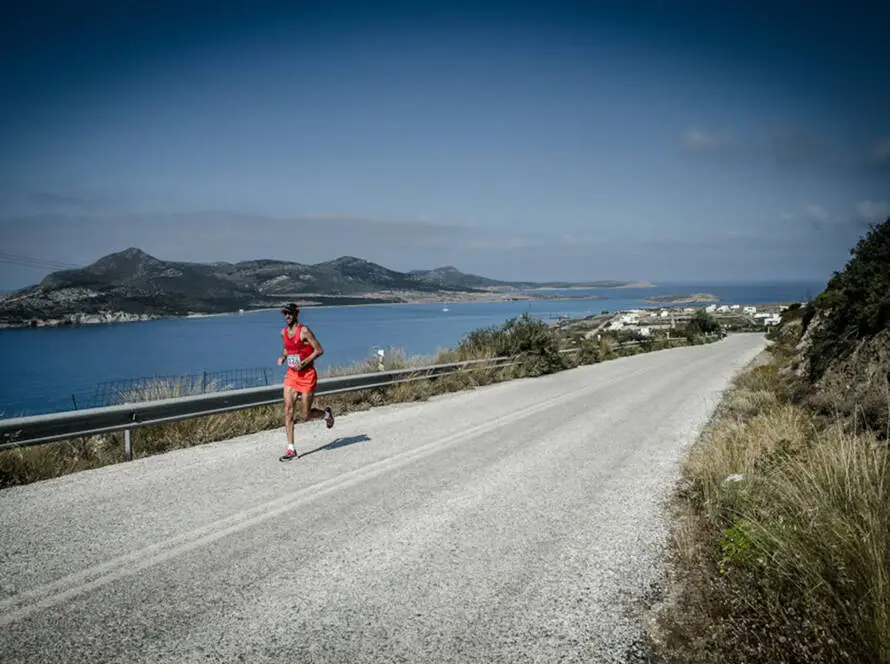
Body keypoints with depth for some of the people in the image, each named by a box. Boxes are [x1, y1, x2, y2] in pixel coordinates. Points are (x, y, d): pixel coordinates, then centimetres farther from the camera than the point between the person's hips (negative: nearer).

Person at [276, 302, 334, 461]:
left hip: (307, 375, -6)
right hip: (291, 375, 6)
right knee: (288, 411, -6)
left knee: (306, 416, 1)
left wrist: (303, 363, -22)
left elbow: (319, 350, -14)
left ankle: (326, 413, 35)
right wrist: (283, 357, 4)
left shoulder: (304, 331, -13)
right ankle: (291, 449, -2)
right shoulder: (284, 332, 7)